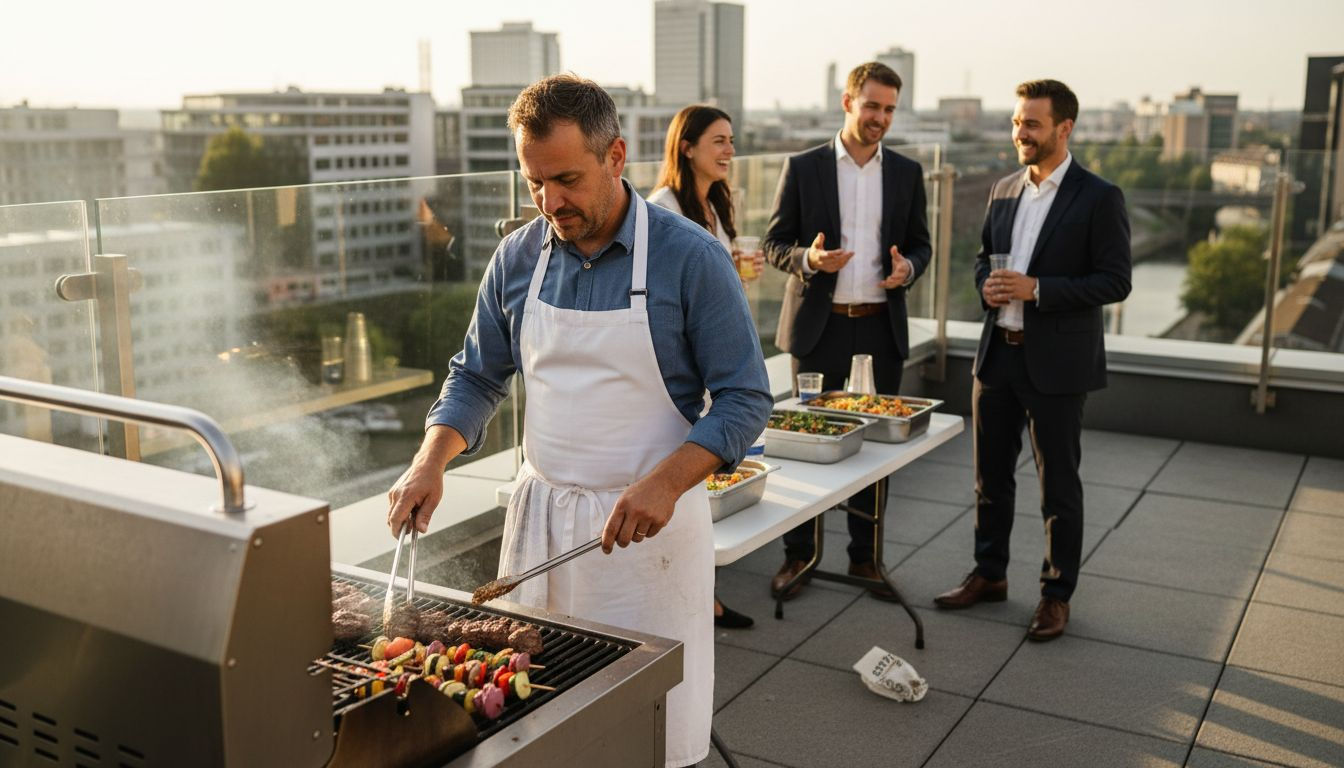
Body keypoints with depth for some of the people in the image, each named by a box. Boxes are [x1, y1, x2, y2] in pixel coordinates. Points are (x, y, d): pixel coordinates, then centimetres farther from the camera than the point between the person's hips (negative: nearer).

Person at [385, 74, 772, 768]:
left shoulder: (689, 256, -11)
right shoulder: (518, 257, 2)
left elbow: (744, 399, -10)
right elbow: (476, 377, 12)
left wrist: (664, 483, -23)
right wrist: (430, 461, -5)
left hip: (650, 525, -4)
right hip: (541, 515, 4)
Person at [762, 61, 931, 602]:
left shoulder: (906, 173, 8)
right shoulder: (803, 168, 0)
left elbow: (920, 243, 13)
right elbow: (775, 244, 1)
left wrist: (908, 268, -10)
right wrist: (808, 258, -20)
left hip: (881, 328, 3)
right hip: (819, 325, -2)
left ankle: (865, 556, 21)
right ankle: (798, 555, 17)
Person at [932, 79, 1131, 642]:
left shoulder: (1098, 198, -9)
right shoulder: (1003, 190, 9)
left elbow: (1115, 282, -12)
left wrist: (1037, 290, -22)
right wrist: (987, 285, -4)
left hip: (1057, 363, -6)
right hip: (998, 355, 6)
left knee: (1058, 484, 6)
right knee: (990, 474, 15)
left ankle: (1057, 594, 20)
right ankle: (989, 575, 31)